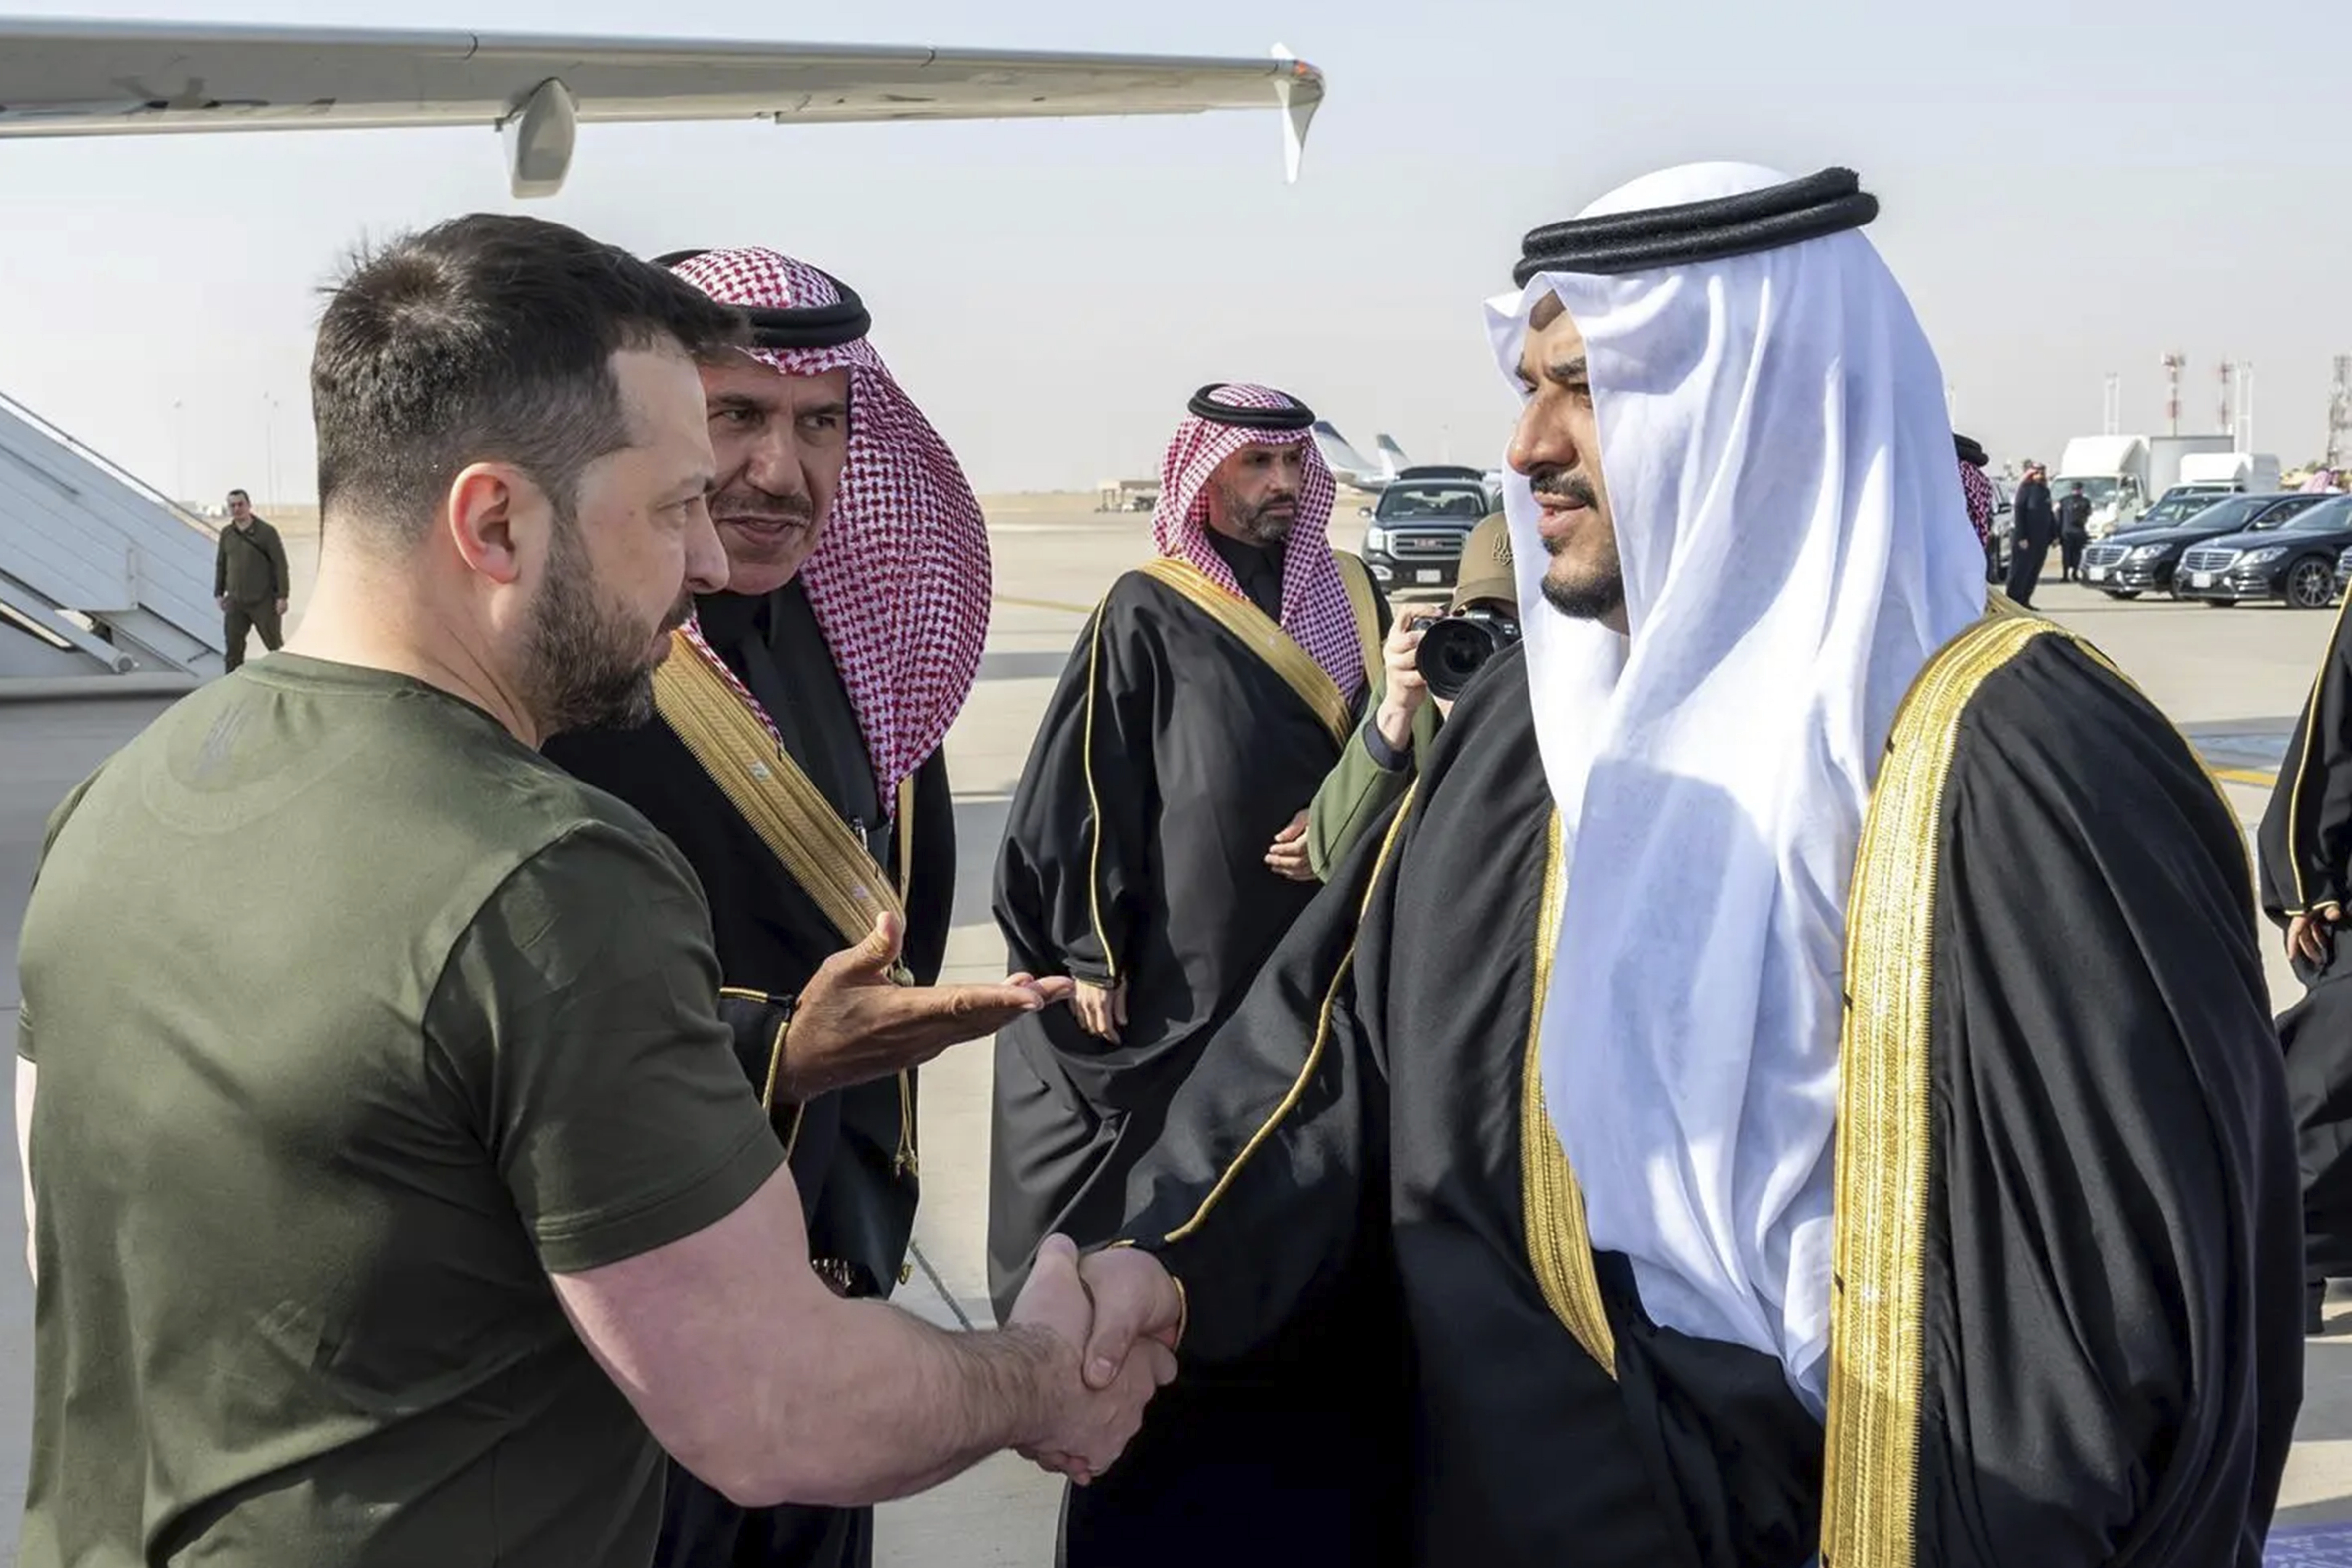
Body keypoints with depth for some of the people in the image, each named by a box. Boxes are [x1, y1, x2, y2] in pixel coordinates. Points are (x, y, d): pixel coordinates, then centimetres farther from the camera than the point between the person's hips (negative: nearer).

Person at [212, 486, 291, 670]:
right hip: (235, 602, 4)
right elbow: (221, 565, 14)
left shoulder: (266, 532, -8)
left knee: (275, 645, 6)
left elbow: (280, 565, -9)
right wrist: (218, 593, 12)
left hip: (264, 601, -4)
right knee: (232, 647, 2)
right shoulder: (226, 534, 5)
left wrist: (283, 596, -13)